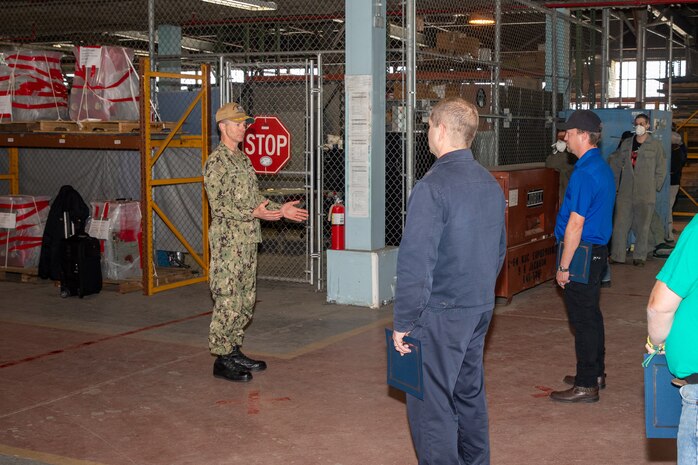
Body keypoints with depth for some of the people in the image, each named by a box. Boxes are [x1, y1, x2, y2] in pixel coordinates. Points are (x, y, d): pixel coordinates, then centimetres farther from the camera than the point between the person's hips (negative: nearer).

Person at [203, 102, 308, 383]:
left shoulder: (242, 160, 17)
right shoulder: (216, 162, -11)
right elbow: (218, 205, -18)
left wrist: (279, 210, 11)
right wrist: (253, 213, -27)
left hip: (247, 241, 9)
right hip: (228, 241, -9)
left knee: (245, 300, 13)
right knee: (228, 301, -6)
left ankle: (234, 351, 23)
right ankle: (222, 360, 2)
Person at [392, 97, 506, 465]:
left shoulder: (433, 187, -18)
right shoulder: (490, 183, 8)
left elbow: (415, 263, -20)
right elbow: (499, 250, 18)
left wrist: (403, 323, -14)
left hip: (441, 314, -8)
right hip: (481, 310, 9)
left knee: (431, 406, -1)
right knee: (470, 394, 20)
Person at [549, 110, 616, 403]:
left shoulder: (584, 173, -20)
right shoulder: (603, 168, 12)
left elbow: (575, 225, -22)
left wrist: (563, 267, -18)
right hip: (597, 250, 10)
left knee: (583, 320, -3)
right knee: (591, 315, 18)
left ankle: (586, 386, 4)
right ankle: (595, 373, 30)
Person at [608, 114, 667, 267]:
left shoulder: (655, 145, 2)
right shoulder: (626, 144, 11)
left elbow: (661, 168, 5)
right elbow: (615, 162, 17)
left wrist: (655, 187, 0)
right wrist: (615, 183, 10)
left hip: (646, 194, -2)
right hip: (625, 192, 3)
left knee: (642, 226, 3)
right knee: (620, 224, -1)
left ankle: (640, 257, 12)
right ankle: (617, 256, 5)